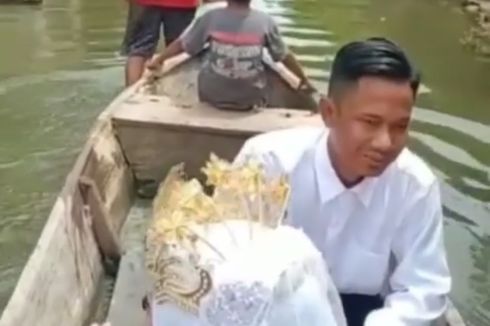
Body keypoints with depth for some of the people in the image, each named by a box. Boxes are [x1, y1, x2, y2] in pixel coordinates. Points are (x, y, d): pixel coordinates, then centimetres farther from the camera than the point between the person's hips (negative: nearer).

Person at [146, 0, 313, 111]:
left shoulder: (211, 18, -9)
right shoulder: (265, 21, -9)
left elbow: (182, 44, 2)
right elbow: (284, 55, 2)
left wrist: (158, 60, 18)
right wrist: (304, 79, 17)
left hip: (212, 96, 1)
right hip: (250, 101, -1)